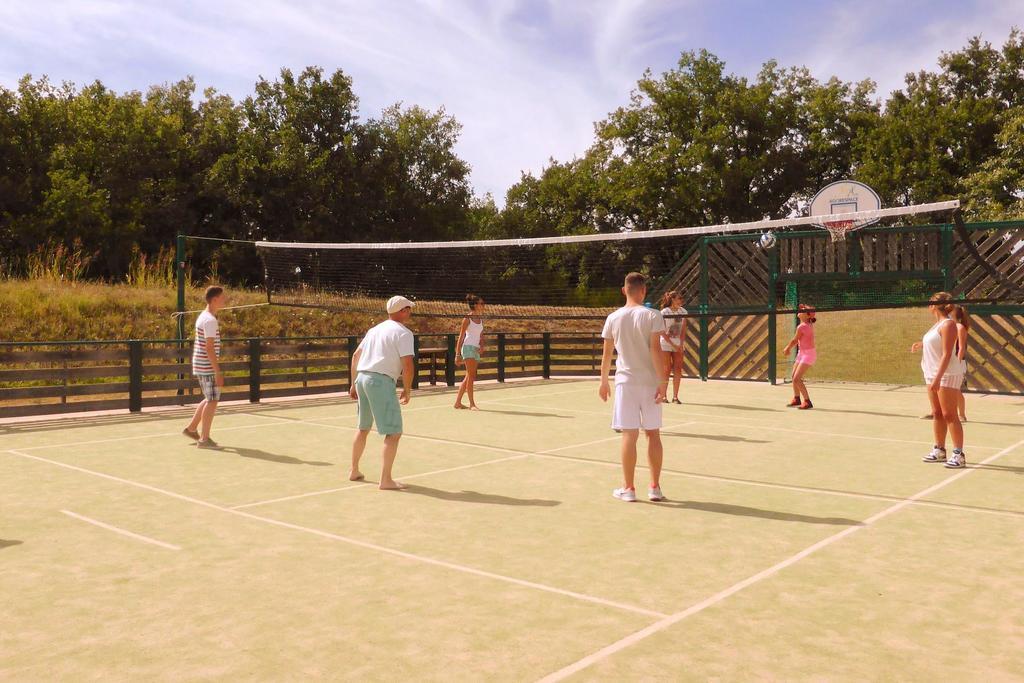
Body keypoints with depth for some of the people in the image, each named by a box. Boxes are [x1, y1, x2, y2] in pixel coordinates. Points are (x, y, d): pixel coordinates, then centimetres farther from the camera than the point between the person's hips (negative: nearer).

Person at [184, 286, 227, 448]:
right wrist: (218, 372, -22)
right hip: (208, 367, -10)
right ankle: (204, 439, 3)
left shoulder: (203, 317, 14)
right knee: (212, 400, -3)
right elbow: (209, 348, -22)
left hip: (200, 366, 10)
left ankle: (191, 428, 27)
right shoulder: (210, 320, -18)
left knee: (209, 399, 20)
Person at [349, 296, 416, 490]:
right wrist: (407, 390, -1)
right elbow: (407, 366, -14)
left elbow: (355, 356, 22)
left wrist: (354, 384, 27)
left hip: (362, 378, 9)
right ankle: (385, 480, -8)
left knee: (363, 428, 23)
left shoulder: (375, 329, 19)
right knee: (394, 432, -4)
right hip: (381, 381, -9)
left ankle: (354, 471, 34)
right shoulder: (403, 333, -5)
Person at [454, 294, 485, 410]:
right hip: (468, 348, -8)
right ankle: (472, 404, -10)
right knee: (471, 376, -11)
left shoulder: (481, 319, 14)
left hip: (476, 349, 8)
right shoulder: (467, 319, -6)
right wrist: (457, 354, -11)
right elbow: (461, 337, -7)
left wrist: (482, 346, -3)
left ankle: (457, 403, 15)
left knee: (468, 377, 8)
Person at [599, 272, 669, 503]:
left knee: (629, 435, 3)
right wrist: (663, 381, -11)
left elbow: (607, 353, 6)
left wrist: (604, 381, 17)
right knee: (653, 434, 10)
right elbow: (655, 350, -13)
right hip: (650, 382, -1)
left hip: (626, 382, 1)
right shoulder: (652, 316, -6)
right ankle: (655, 488, 15)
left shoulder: (613, 318, 2)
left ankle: (628, 488, 7)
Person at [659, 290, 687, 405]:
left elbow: (683, 330, 5)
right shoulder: (664, 312, -10)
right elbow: (662, 332, -10)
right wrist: (673, 345, -12)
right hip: (665, 345, -4)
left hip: (678, 345, 4)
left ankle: (675, 396, 6)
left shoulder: (683, 311, 4)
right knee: (667, 370, -3)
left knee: (678, 370, 0)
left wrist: (680, 344, -6)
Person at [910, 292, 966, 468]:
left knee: (949, 415, -8)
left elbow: (947, 354, -20)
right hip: (933, 374, 9)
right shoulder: (937, 324, 13)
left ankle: (959, 455, -5)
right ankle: (939, 450, 21)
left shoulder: (948, 324, -14)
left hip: (947, 375, -9)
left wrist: (938, 379, -24)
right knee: (937, 414, 12)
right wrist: (922, 345, 19)